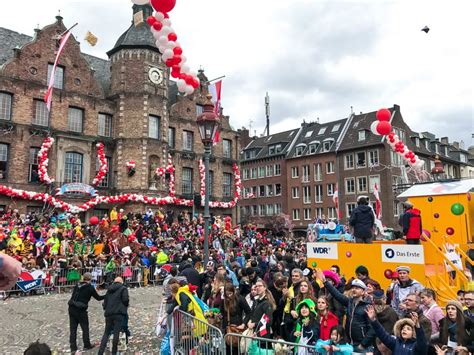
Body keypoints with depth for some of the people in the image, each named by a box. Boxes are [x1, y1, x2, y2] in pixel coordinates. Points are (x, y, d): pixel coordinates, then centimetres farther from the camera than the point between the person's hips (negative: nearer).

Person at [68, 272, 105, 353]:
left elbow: (74, 296, 15)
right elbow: (98, 297, 2)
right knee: (85, 328, 11)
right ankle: (87, 345, 22)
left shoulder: (77, 286, 9)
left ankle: (73, 348, 11)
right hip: (81, 310, -5)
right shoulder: (90, 287, -5)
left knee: (73, 328, 9)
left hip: (71, 308, 5)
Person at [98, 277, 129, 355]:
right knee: (116, 333, 0)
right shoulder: (123, 289, 1)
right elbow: (125, 300, -9)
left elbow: (105, 301, 17)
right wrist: (125, 306, 9)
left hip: (108, 313, 5)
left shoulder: (109, 290, 19)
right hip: (119, 313, -5)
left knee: (106, 333, 12)